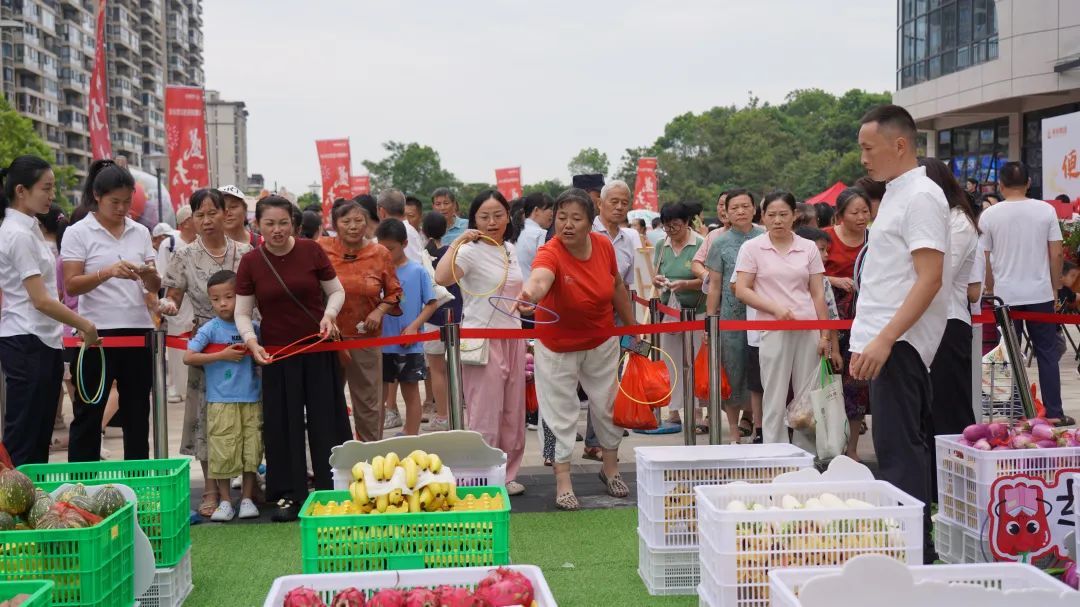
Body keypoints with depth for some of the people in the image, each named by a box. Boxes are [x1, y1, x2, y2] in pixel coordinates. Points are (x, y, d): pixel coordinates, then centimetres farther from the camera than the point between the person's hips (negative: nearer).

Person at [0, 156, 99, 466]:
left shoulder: (29, 229, 13)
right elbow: (41, 300, -19)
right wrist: (85, 326, -12)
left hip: (44, 342, 9)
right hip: (26, 344, -9)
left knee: (40, 438, 12)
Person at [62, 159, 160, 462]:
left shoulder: (140, 232, 10)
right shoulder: (78, 233, -2)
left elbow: (155, 287, 9)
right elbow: (71, 286, -10)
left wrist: (149, 275, -14)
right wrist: (108, 272, -26)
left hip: (138, 331, 4)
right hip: (96, 333, -4)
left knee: (137, 414, 9)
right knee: (88, 416, 3)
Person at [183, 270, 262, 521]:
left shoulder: (252, 327, 6)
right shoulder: (210, 329, -3)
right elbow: (188, 357, -11)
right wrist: (222, 355, -13)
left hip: (251, 399, 3)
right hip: (221, 401, -3)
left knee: (251, 449, 5)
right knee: (223, 451, 0)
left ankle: (247, 498, 18)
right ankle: (225, 501, 12)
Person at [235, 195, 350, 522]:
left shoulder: (311, 251, -5)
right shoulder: (250, 262, -3)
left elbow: (337, 290, 4)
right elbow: (242, 312, 0)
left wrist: (330, 314, -15)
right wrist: (251, 341, -17)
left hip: (319, 350, 0)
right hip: (278, 354, 1)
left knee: (326, 421, 4)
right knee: (283, 424, 4)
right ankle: (289, 496, 14)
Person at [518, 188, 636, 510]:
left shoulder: (603, 245, -15)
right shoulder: (550, 253, -29)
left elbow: (617, 286, 4)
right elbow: (539, 279, -53)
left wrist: (633, 326, 11)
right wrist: (529, 293, -76)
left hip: (601, 343, 4)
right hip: (558, 347, -4)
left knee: (608, 405, 16)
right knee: (561, 414, 4)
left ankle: (610, 468, 38)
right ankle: (563, 481, 19)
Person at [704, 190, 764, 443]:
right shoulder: (721, 243, 5)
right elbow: (714, 285, 6)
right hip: (731, 315, 0)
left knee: (758, 372, -2)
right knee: (733, 372, 5)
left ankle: (757, 425, 8)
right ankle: (734, 431, 16)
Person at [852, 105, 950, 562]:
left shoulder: (921, 197, -12)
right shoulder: (896, 195, 17)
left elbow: (930, 278, -20)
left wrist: (884, 339, -25)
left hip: (899, 344, -10)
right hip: (883, 341, 10)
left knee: (899, 453, -8)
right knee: (904, 448, 13)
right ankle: (917, 547, 20)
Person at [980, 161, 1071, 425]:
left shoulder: (989, 215, -4)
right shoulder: (1046, 210, -2)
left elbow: (984, 259, 0)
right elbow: (1056, 254, -1)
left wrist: (990, 291, 12)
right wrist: (1055, 289, 10)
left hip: (1004, 295, 0)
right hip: (1040, 294, 1)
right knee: (1048, 354, 8)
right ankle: (1054, 412, 9)